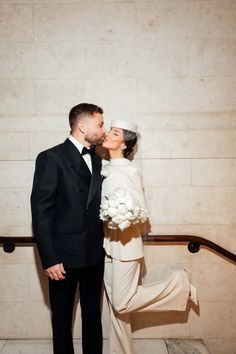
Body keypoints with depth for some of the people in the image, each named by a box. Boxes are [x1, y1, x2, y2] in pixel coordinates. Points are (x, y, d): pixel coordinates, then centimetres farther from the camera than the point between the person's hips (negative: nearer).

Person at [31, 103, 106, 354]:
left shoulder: (96, 160, 8)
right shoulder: (51, 158, -12)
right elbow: (40, 212, -14)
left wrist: (102, 243, 4)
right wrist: (49, 260, -16)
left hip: (94, 254, 6)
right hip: (64, 255, -5)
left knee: (93, 313, 19)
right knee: (62, 315, 14)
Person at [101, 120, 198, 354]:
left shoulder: (130, 171, -14)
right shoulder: (105, 169, 8)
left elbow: (142, 212, -13)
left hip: (125, 244, -7)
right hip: (108, 243, 7)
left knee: (121, 305, -1)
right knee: (115, 305, 14)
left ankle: (179, 285, 13)